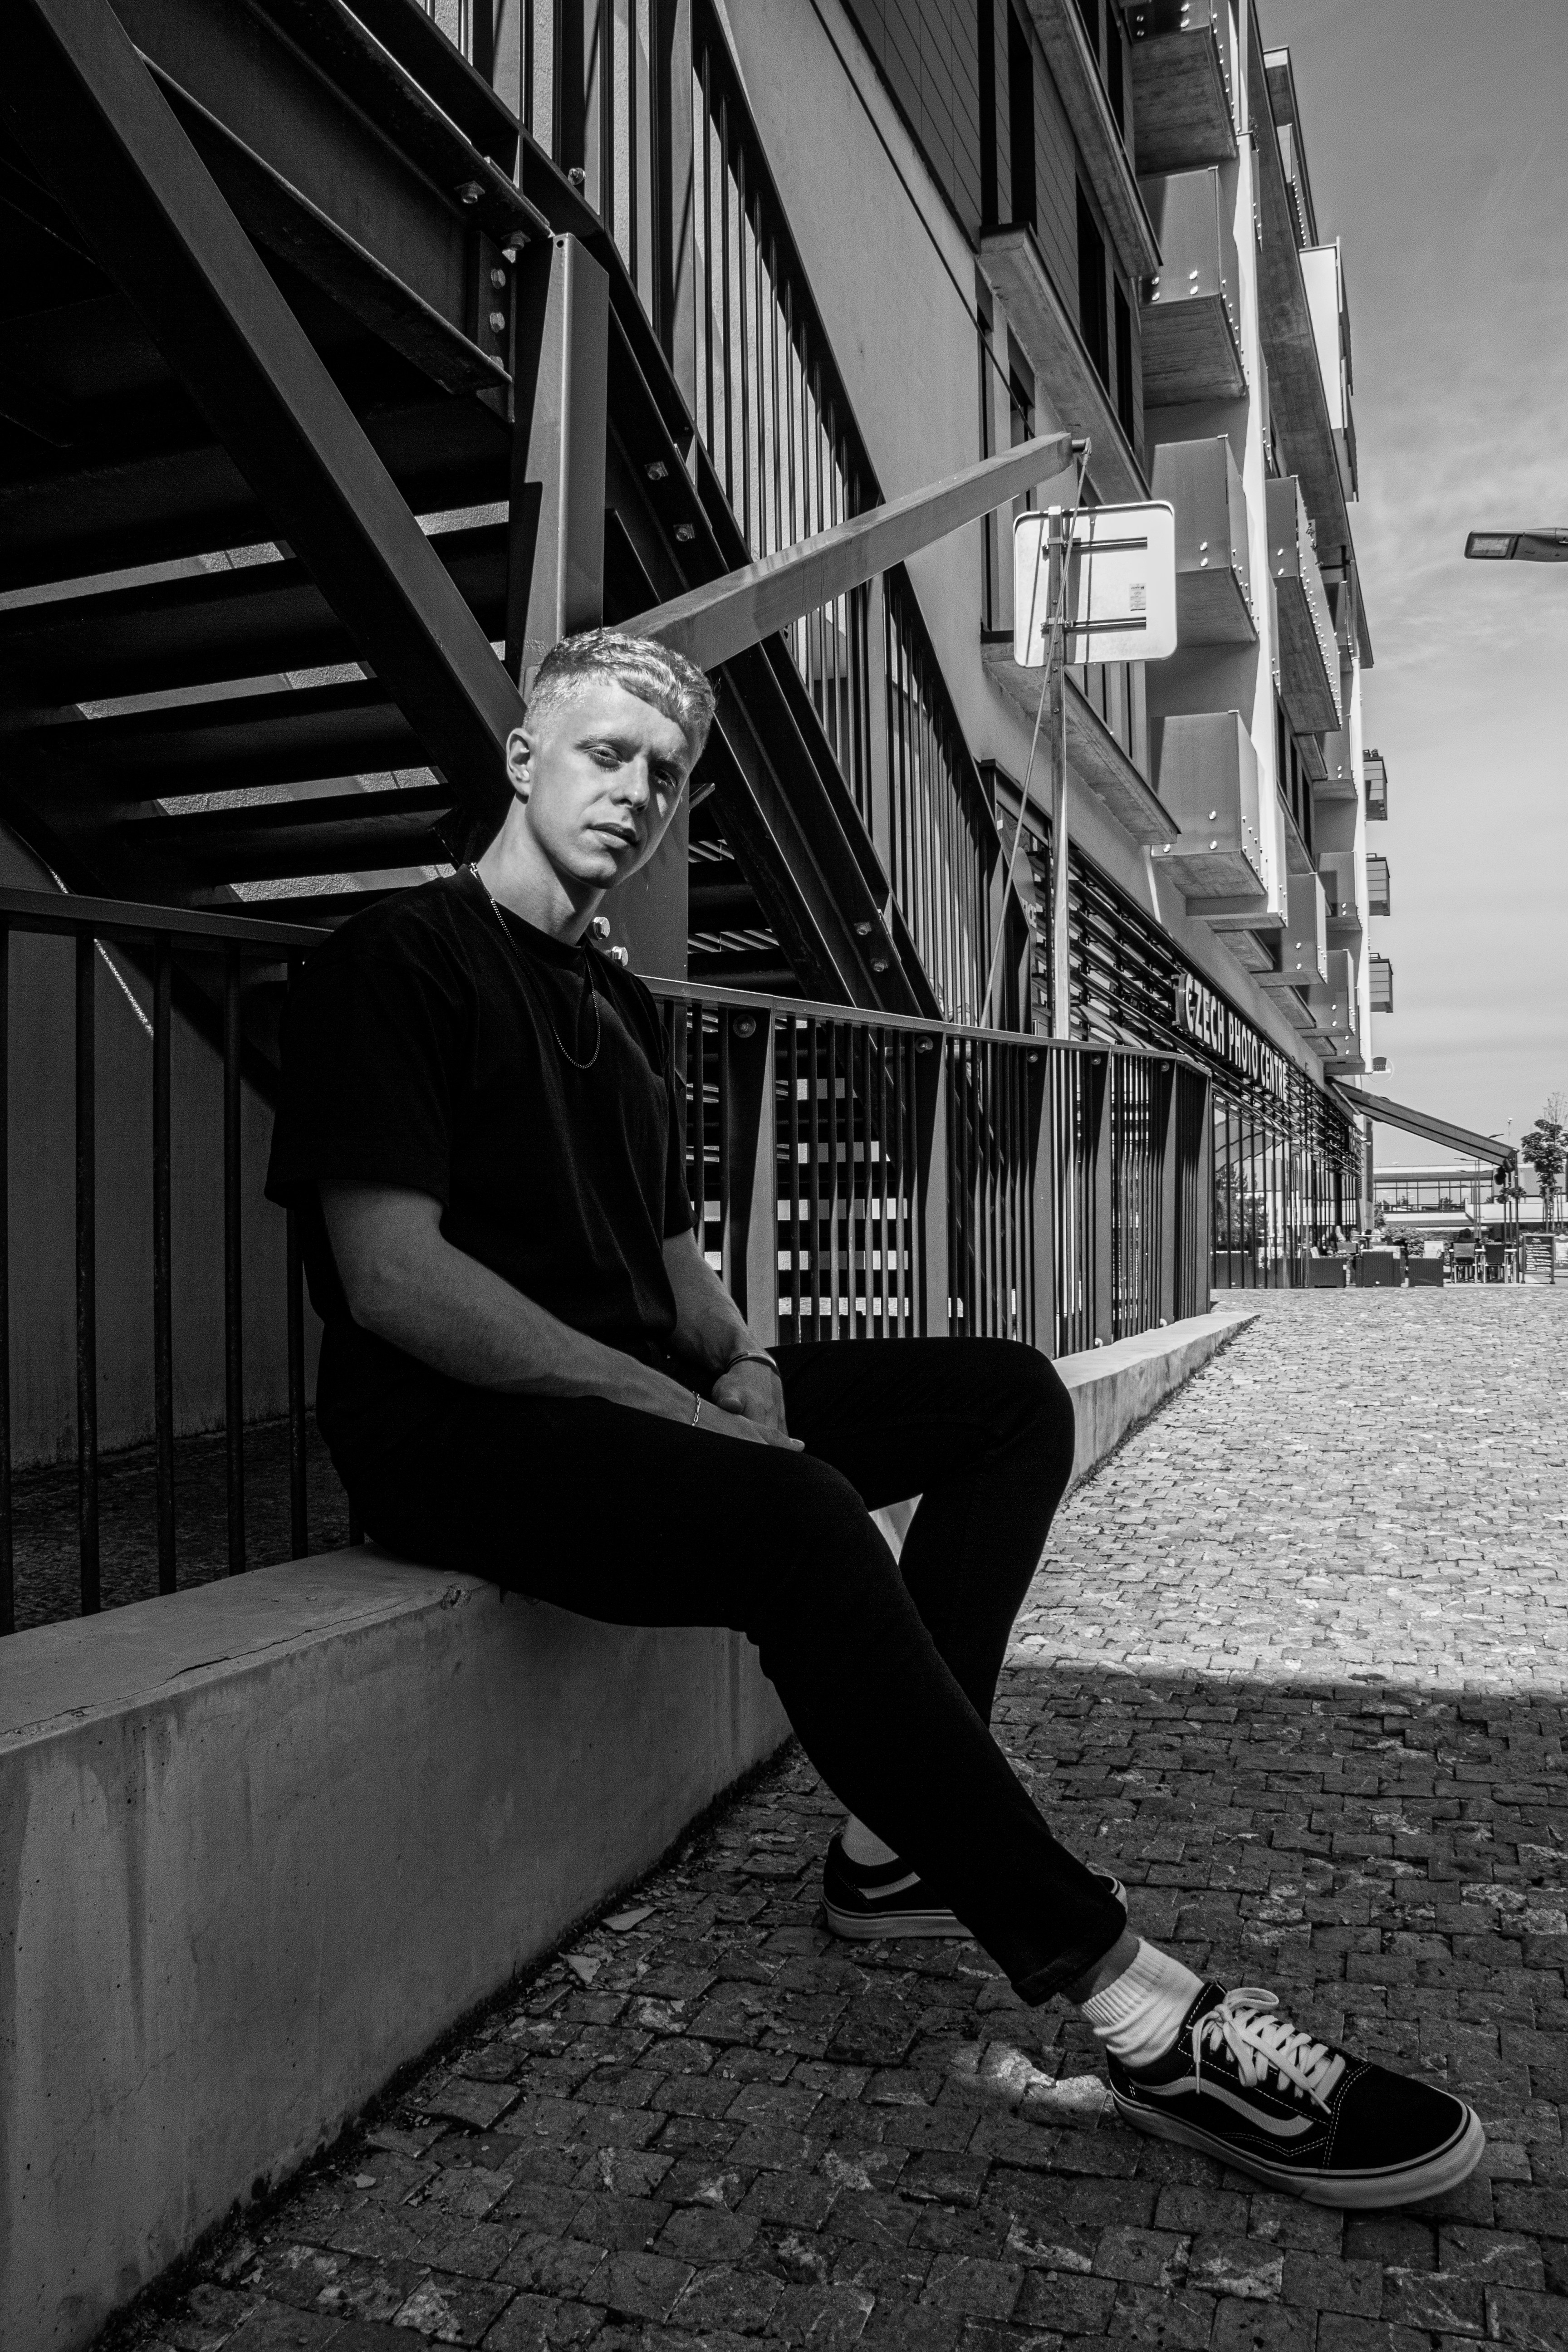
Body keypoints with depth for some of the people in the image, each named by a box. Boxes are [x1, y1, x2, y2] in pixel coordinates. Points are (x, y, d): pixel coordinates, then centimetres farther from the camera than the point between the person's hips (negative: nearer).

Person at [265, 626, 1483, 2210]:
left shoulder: (617, 1006, 21)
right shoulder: (393, 962, -4)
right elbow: (392, 1277, -16)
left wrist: (734, 1364, -2)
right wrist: (663, 1402, -19)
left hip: (634, 1392, 9)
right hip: (462, 1429, -8)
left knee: (1010, 1395, -3)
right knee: (795, 1517, -35)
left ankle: (897, 1838, -11)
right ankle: (1126, 2002, -25)